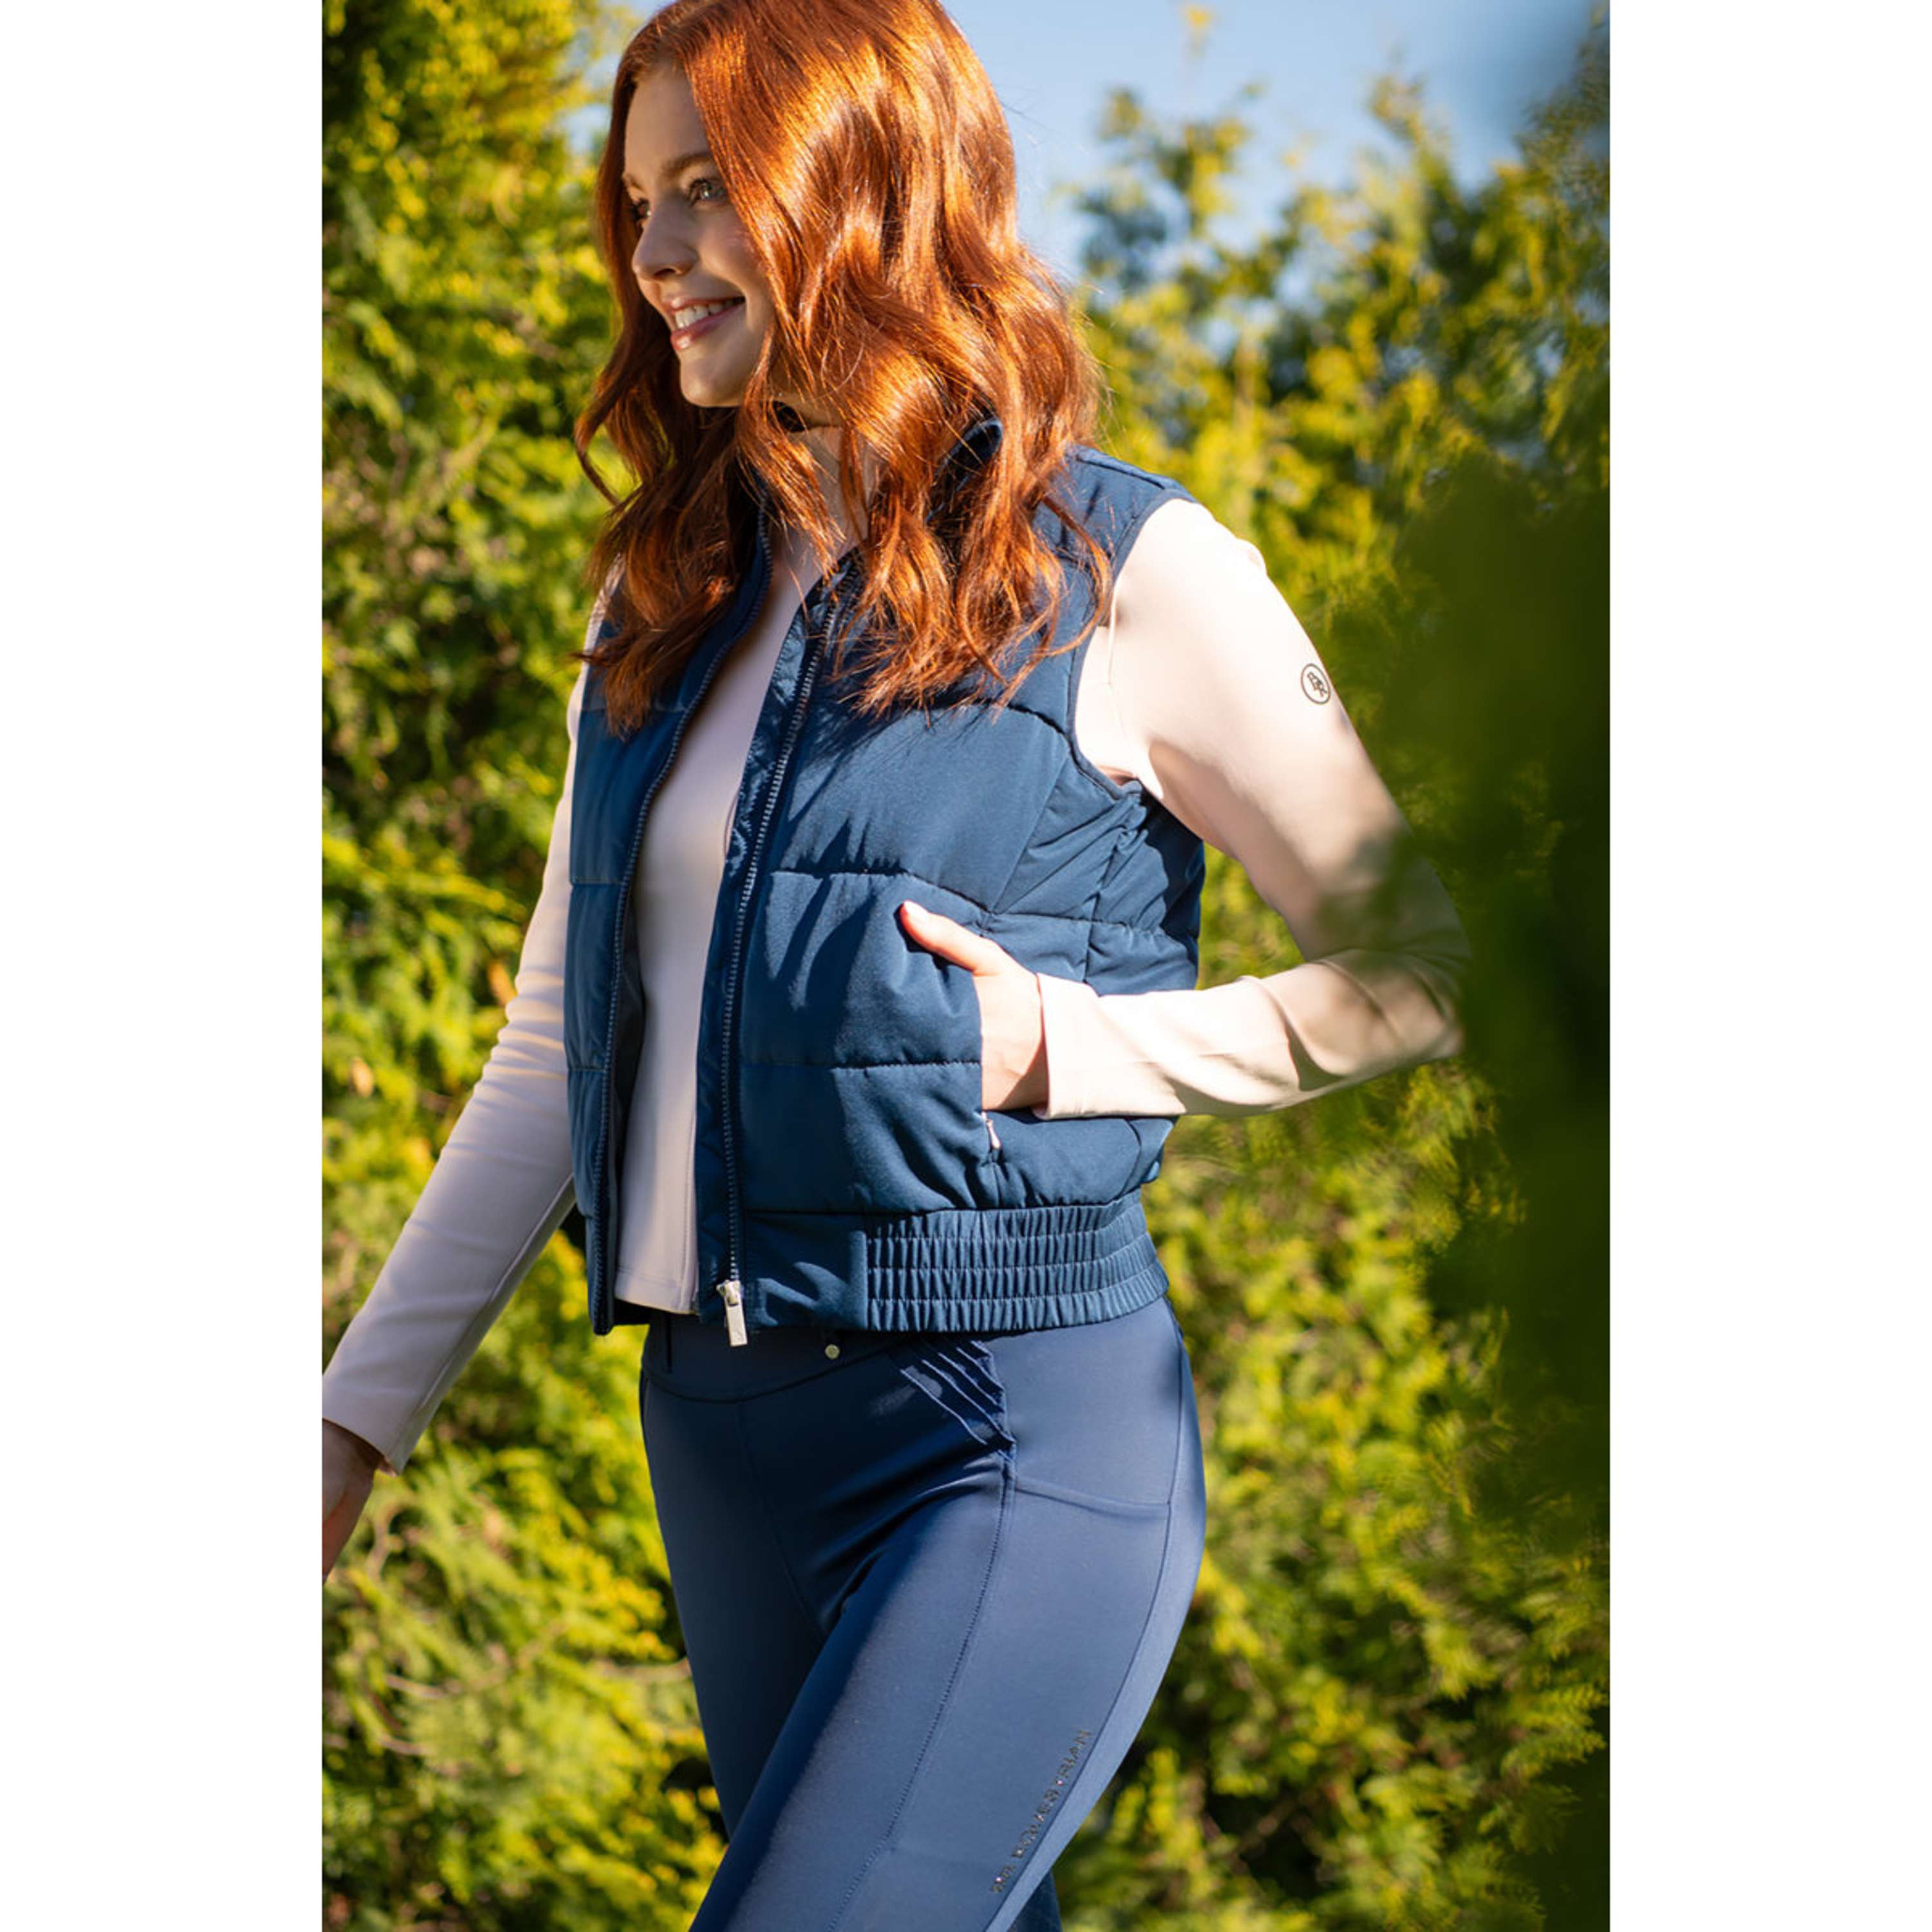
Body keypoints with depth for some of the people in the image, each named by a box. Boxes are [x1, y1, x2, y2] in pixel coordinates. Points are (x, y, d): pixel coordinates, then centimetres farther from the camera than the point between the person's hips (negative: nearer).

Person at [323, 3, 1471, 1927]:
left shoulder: (1124, 576, -6)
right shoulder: (669, 604, 11)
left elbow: (1422, 971, -2)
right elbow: (557, 1050, 14)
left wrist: (1077, 1046, -12)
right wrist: (359, 1411, 10)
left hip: (1019, 1429, -6)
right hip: (719, 1415, 6)